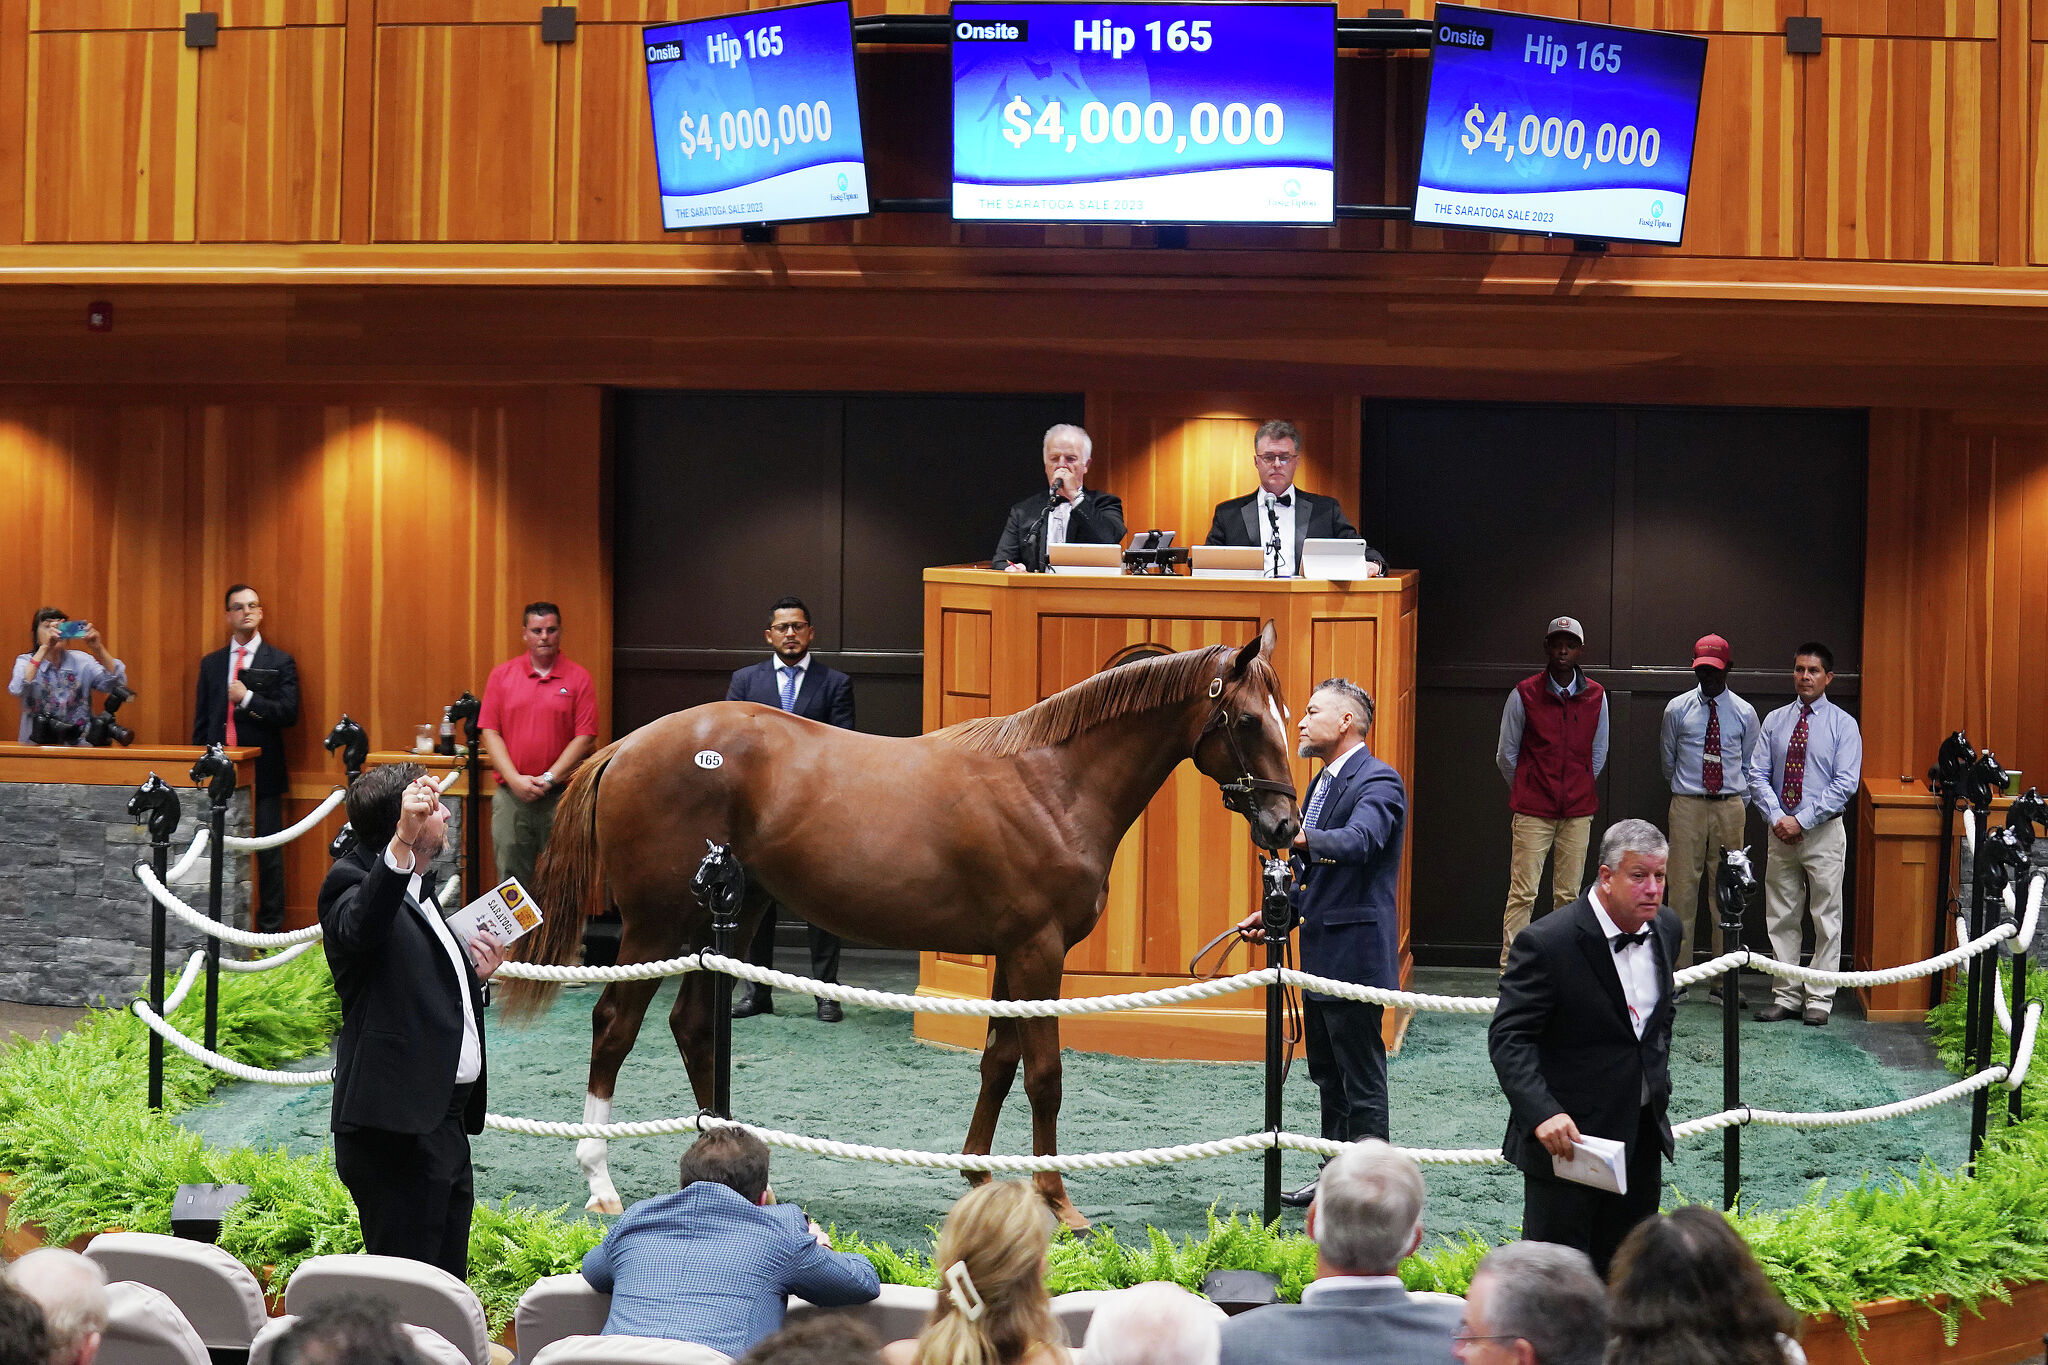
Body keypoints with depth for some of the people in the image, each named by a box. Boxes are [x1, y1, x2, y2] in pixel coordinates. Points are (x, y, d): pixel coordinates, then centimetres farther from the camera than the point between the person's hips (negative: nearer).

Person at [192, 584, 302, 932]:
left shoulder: (280, 662, 3)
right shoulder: (211, 664, 13)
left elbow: (289, 714, -8)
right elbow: (201, 720, 13)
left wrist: (248, 699, -15)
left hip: (262, 772, -3)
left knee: (268, 855, -1)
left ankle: (270, 930, 5)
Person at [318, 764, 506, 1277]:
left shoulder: (418, 888, 20)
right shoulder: (352, 884, -10)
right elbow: (359, 928, -36)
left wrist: (473, 974, 12)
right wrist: (403, 844, -47)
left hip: (444, 1123, 10)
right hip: (398, 1128, -10)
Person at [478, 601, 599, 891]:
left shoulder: (578, 677, 3)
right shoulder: (502, 675, 8)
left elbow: (585, 737, -2)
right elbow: (490, 732, 5)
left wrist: (549, 779, -10)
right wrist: (515, 779, -8)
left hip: (561, 795, -1)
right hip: (510, 795, 2)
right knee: (511, 877, 3)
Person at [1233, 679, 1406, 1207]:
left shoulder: (1377, 781, -13)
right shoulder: (1323, 783, 17)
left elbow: (1358, 840, -33)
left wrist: (1302, 837, -47)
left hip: (1354, 953, -10)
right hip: (1321, 955, 10)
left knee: (1362, 1080, -3)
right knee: (1328, 1078, 17)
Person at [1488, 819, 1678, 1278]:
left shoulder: (1665, 927, 3)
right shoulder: (1546, 942, -20)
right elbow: (1508, 1038, -22)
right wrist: (1543, 1114, -33)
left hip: (1641, 1137, 7)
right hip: (1566, 1135, -7)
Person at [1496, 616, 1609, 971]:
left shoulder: (1595, 696, 5)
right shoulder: (1525, 694, -3)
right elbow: (1506, 754, 7)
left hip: (1578, 810, 3)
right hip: (1533, 810, -3)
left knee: (1568, 894, 4)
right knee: (1523, 892, -8)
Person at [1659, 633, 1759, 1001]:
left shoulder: (1744, 713, 5)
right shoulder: (1678, 709, 4)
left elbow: (1751, 764, 14)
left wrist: (1738, 797, 10)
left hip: (1729, 807, 1)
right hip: (1687, 805, -1)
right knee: (1682, 887, -3)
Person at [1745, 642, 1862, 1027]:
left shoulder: (1842, 724, -2)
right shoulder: (1774, 721, 8)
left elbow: (1845, 783, -10)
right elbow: (1757, 774, 4)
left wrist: (1802, 820, -16)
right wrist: (1777, 818, -11)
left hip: (1823, 832, -3)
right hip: (1780, 831, 3)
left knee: (1826, 917, 0)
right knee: (1781, 916, 7)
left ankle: (1819, 999, 6)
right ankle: (1785, 996, 14)